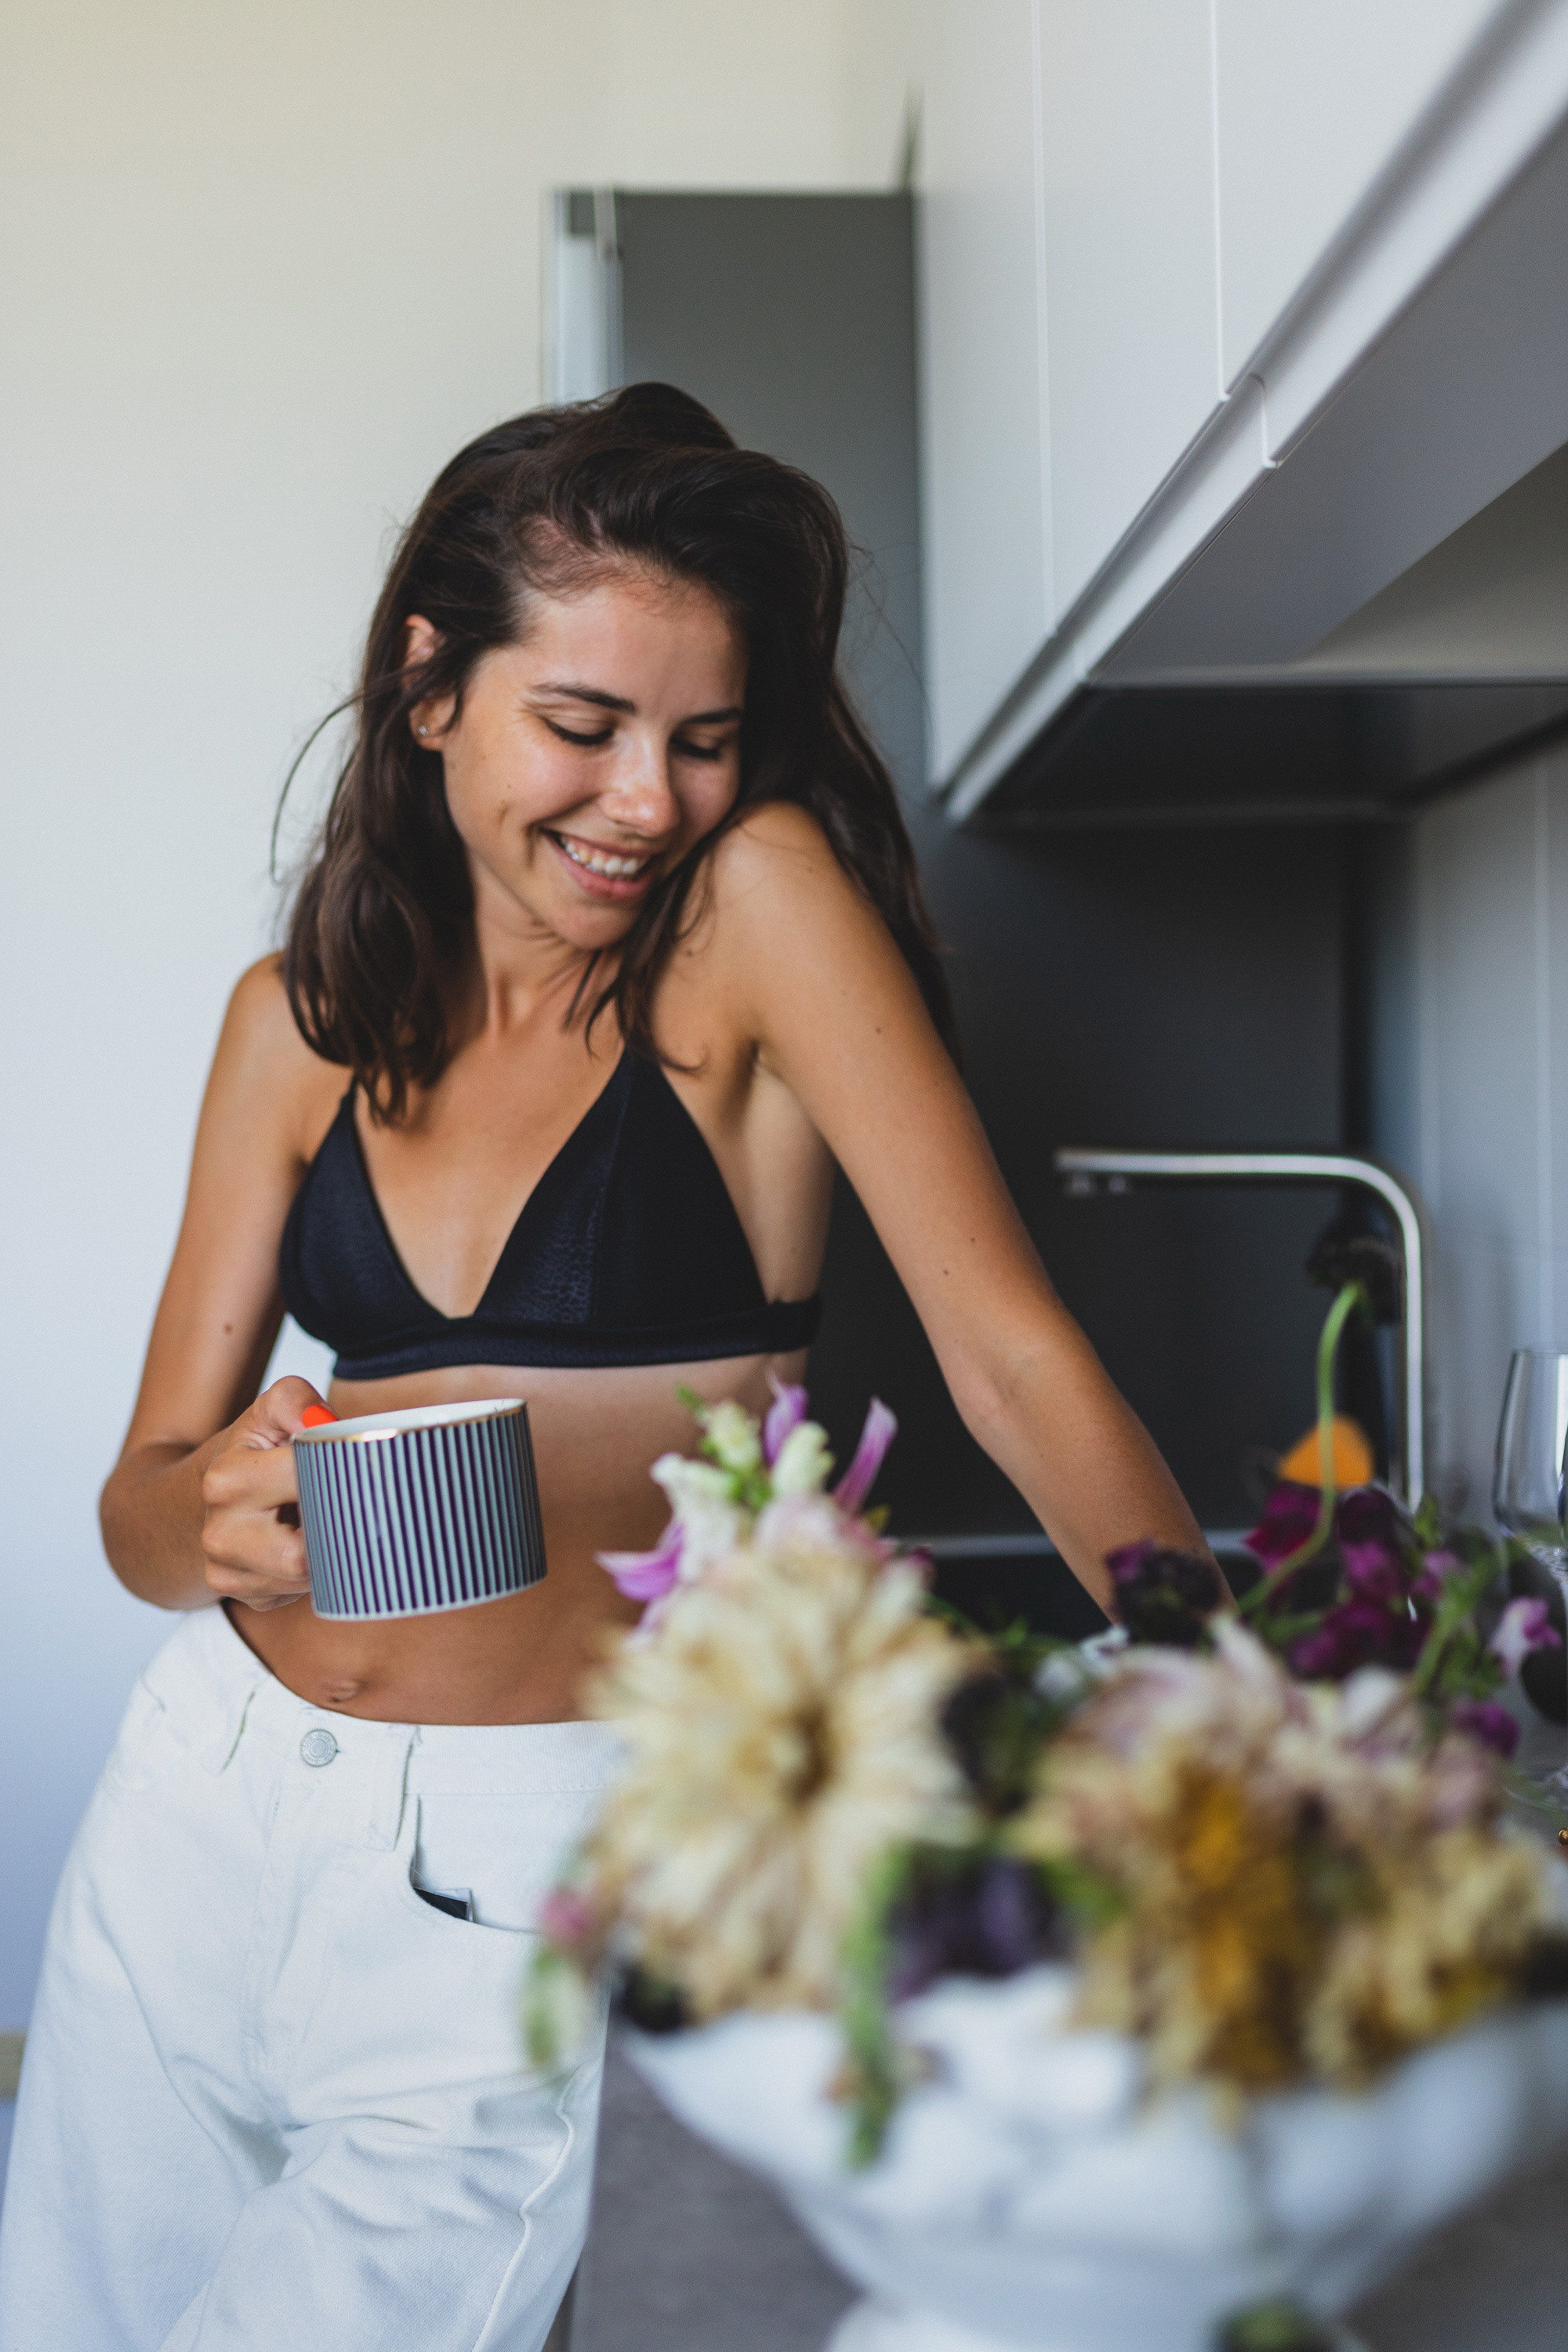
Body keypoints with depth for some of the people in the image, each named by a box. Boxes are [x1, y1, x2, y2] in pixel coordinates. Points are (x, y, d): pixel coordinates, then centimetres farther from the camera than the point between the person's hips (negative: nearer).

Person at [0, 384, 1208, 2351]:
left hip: (520, 1880, -5)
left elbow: (1012, 1357, -16)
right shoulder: (300, 1019, 4)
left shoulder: (759, 901, -8)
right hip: (206, 1797, 5)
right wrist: (216, 1515, -19)